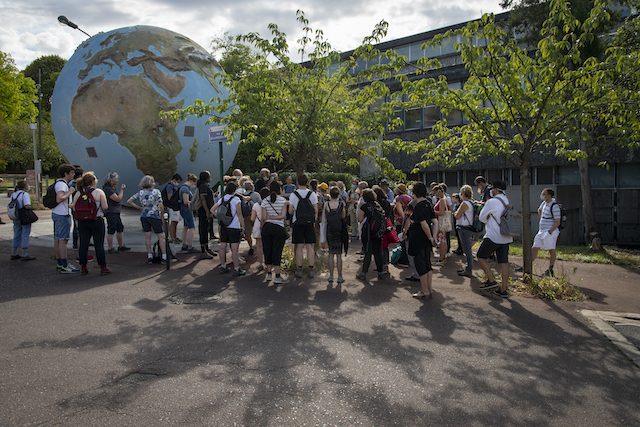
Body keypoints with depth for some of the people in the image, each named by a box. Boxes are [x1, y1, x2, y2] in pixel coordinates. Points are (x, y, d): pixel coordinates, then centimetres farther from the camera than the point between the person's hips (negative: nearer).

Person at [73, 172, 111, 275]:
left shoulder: (78, 193, 3)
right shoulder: (99, 192, -8)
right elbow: (105, 207, -11)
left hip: (82, 222, 4)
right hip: (97, 221, -4)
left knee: (83, 244, 9)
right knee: (99, 244, 1)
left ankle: (83, 267, 14)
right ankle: (103, 268, 5)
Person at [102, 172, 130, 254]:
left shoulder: (113, 188, 15)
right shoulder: (107, 189, -16)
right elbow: (118, 199, -20)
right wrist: (122, 190, -14)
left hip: (116, 212, 10)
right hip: (110, 212, -10)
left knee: (120, 229, 15)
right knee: (111, 231, -4)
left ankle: (121, 246, 26)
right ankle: (110, 249, 3)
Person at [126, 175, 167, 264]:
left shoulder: (140, 193, 6)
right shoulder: (156, 191, -8)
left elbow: (129, 201, 7)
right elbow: (161, 206, -11)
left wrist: (139, 208, 9)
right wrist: (162, 216, 0)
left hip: (144, 216, 5)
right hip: (154, 216, -5)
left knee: (147, 236, 8)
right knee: (161, 236, 0)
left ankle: (149, 257, 11)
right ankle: (164, 257, -3)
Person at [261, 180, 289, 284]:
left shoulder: (265, 201, 1)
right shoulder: (283, 200, -3)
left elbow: (263, 218, -2)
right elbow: (283, 215, -12)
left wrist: (261, 227, 11)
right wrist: (273, 217, -4)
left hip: (266, 228, 2)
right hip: (279, 228, -2)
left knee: (268, 251, 12)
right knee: (277, 252, -1)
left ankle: (269, 274, 22)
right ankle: (277, 277, -3)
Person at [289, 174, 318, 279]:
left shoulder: (293, 194, -4)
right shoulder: (312, 194, 0)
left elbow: (290, 211, -4)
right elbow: (316, 211, 0)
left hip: (298, 223, -1)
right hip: (309, 223, 1)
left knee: (299, 247, 4)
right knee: (310, 247, 5)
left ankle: (299, 270, 6)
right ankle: (311, 270, 7)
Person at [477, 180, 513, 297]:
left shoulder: (491, 202, -12)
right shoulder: (508, 202, 10)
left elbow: (482, 218, -2)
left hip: (493, 237, -7)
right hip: (506, 237, 7)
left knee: (481, 256, 9)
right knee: (504, 262, 7)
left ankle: (491, 280, 4)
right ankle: (503, 290, 9)